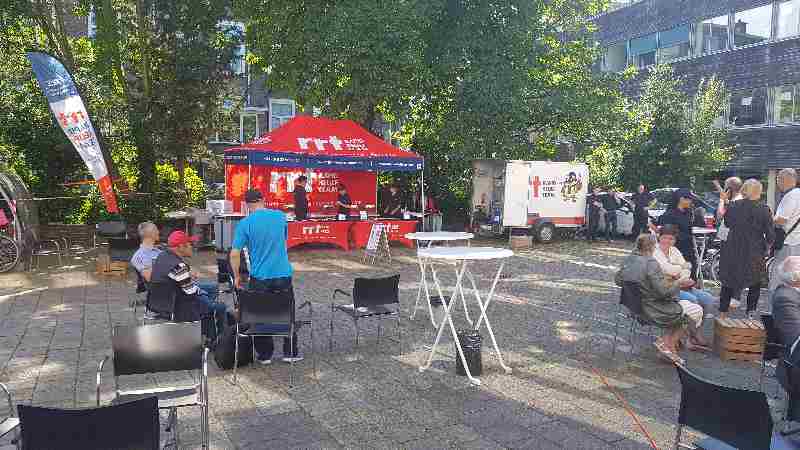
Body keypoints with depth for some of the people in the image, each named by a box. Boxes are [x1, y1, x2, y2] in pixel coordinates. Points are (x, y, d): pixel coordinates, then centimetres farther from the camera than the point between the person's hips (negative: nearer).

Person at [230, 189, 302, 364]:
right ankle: (290, 353, 21)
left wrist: (237, 277, 3)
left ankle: (265, 355, 19)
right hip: (283, 274, 3)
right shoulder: (280, 216, 1)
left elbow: (235, 254, -10)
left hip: (259, 277, -2)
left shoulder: (245, 223, -9)